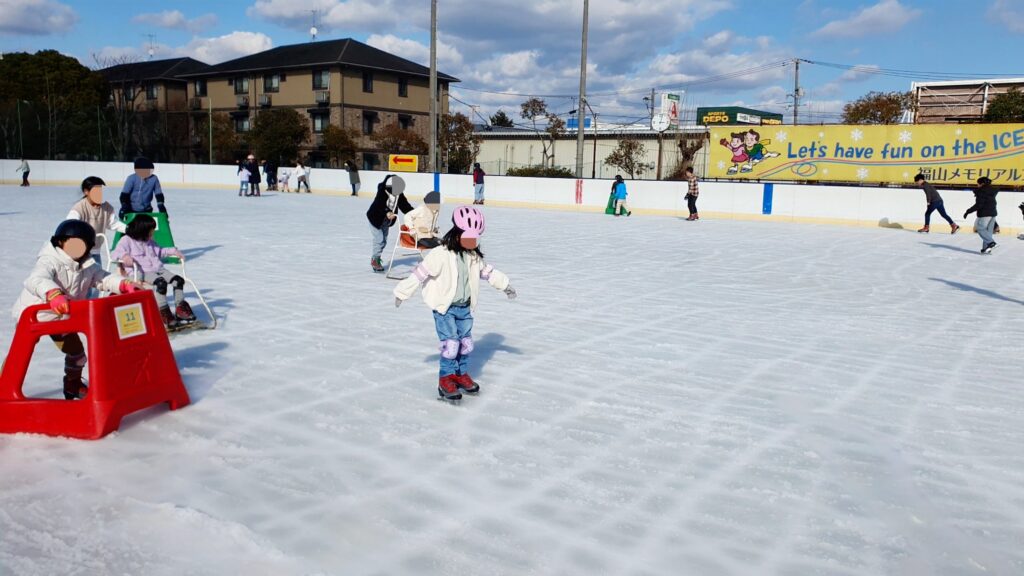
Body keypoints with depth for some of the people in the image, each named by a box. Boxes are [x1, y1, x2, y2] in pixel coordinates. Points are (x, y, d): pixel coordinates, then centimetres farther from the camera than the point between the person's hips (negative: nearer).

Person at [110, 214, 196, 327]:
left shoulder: (150, 242, 24)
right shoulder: (127, 240, 1)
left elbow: (159, 252, 40)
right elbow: (114, 254, -8)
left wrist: (173, 251, 25)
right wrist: (124, 255, -30)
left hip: (157, 269, 8)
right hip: (140, 272, -7)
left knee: (178, 280, -11)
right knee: (161, 283, -34)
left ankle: (180, 308, -2)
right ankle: (163, 312, -28)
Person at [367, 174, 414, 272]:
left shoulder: (399, 194, -8)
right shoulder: (382, 192, -26)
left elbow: (405, 205, -8)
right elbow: (379, 205, -38)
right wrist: (387, 212, -55)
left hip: (387, 221, 6)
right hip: (375, 218, -6)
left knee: (384, 241, 11)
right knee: (379, 239, -11)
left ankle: (376, 258, 27)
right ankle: (374, 260, 3)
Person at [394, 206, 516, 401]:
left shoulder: (473, 256, 1)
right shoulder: (441, 254, -21)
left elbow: (487, 271, 17)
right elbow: (421, 273, -19)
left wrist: (504, 284, 24)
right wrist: (403, 292, -16)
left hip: (464, 307, 7)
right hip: (444, 307, -7)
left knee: (466, 342, 13)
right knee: (450, 343, -9)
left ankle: (462, 374, 31)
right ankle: (446, 378, 7)